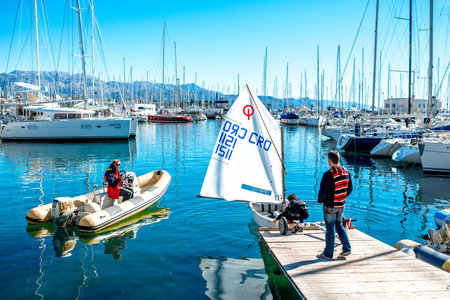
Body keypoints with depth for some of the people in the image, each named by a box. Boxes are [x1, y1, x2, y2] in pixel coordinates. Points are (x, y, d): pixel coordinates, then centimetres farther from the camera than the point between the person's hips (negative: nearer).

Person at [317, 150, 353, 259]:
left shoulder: (328, 174, -22)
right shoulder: (346, 172, 0)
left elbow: (322, 191, -21)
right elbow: (350, 189, 9)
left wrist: (320, 200, -2)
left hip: (330, 206, -6)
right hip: (341, 205, 6)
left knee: (330, 229, 4)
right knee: (339, 226, 22)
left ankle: (328, 253, 15)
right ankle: (347, 248, 21)